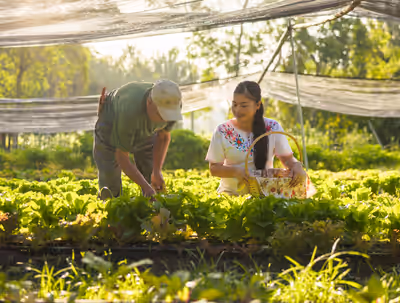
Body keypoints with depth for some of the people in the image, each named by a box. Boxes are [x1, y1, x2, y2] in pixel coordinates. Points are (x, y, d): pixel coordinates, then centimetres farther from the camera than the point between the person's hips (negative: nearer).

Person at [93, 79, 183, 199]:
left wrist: (157, 172, -23)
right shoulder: (129, 112, -46)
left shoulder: (172, 103, -32)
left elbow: (164, 136, -12)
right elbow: (121, 157, -33)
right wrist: (145, 186, -36)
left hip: (145, 128, 4)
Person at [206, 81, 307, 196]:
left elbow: (287, 158, 5)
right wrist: (235, 171, -20)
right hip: (231, 193, -1)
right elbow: (214, 168, 0)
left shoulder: (273, 128, 1)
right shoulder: (223, 131, -2)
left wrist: (296, 166, -19)